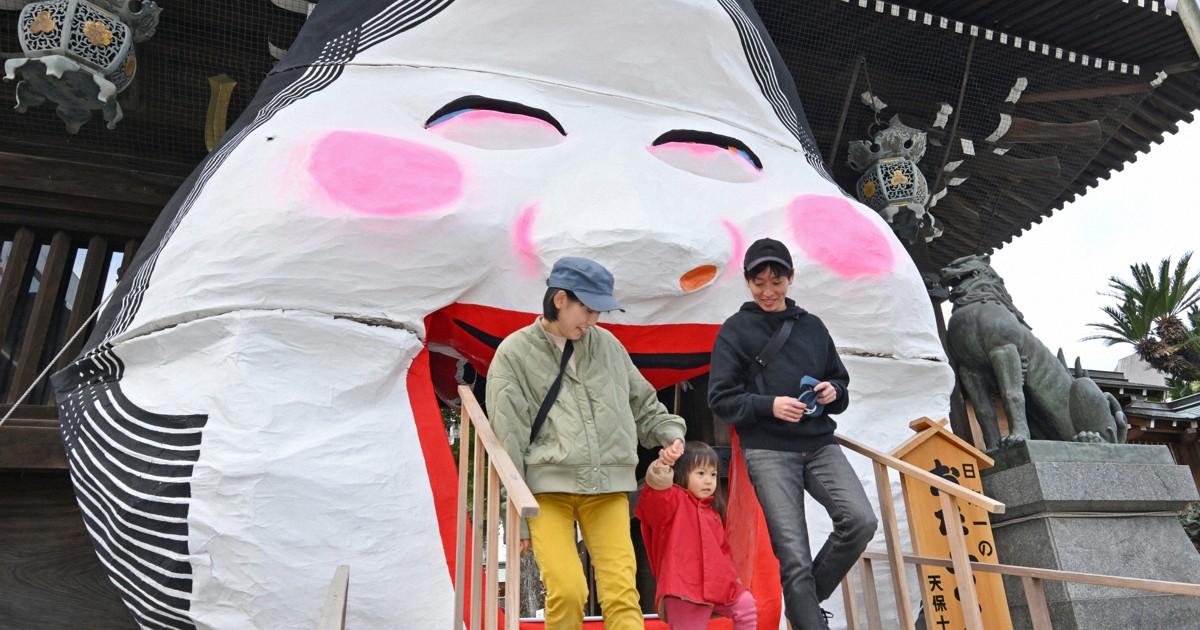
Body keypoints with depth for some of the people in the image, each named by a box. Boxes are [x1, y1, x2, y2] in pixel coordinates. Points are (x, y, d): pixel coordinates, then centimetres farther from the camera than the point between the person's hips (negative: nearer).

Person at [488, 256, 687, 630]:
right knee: (567, 592, -14)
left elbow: (642, 404, 23)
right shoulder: (515, 353, 2)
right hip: (547, 489, -2)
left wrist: (669, 432, 3)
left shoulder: (607, 344, 11)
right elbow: (508, 443, 0)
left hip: (608, 488, 3)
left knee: (622, 594, -7)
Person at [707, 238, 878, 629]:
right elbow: (720, 398, -2)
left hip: (820, 443, 4)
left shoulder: (812, 326, 15)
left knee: (861, 521, -16)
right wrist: (769, 406, -17)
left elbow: (840, 380, 22)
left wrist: (833, 391, -2)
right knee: (794, 557, -9)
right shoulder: (735, 330, 3)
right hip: (768, 451, -4)